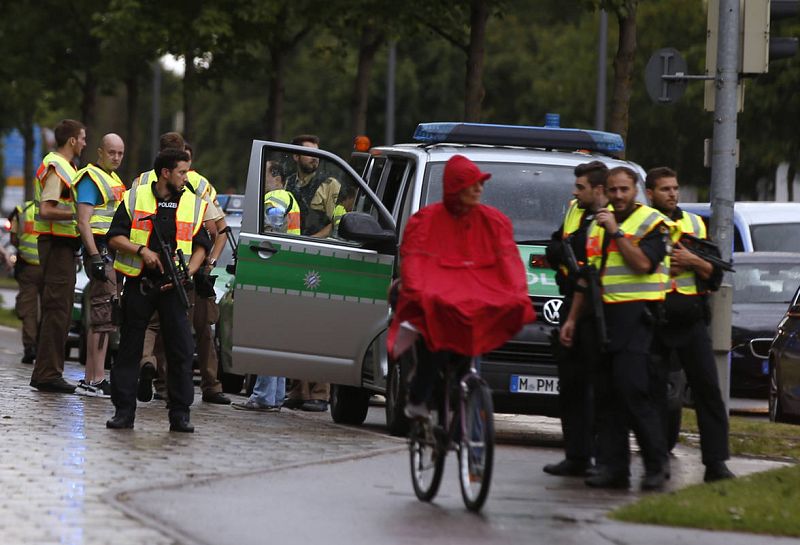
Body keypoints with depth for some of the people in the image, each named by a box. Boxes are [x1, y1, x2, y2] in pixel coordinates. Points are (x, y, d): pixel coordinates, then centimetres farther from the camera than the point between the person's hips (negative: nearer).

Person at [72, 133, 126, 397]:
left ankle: (90, 379, 13)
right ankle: (96, 380, -16)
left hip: (112, 253, 10)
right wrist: (96, 257, -24)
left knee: (99, 316, 10)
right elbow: (84, 222, -17)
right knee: (103, 315, -13)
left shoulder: (113, 179, 22)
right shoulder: (91, 178, -9)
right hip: (100, 250, -10)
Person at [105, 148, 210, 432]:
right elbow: (115, 238, 1)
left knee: (181, 350, -5)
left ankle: (180, 414, 1)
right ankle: (123, 411, 8)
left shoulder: (194, 205, 9)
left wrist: (187, 273, -7)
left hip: (173, 288, 1)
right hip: (138, 284, -1)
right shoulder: (135, 198, 4)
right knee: (129, 348, 2)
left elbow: (201, 246, 9)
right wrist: (142, 250, -14)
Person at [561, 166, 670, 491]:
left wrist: (616, 232, -13)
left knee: (633, 391, -15)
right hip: (602, 315, 7)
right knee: (605, 394, 4)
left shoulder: (652, 223, -1)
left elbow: (643, 263, -17)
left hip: (635, 314, -7)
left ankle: (656, 467, -11)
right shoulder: (597, 226, 20)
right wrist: (572, 319, 20)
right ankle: (612, 467, 6)